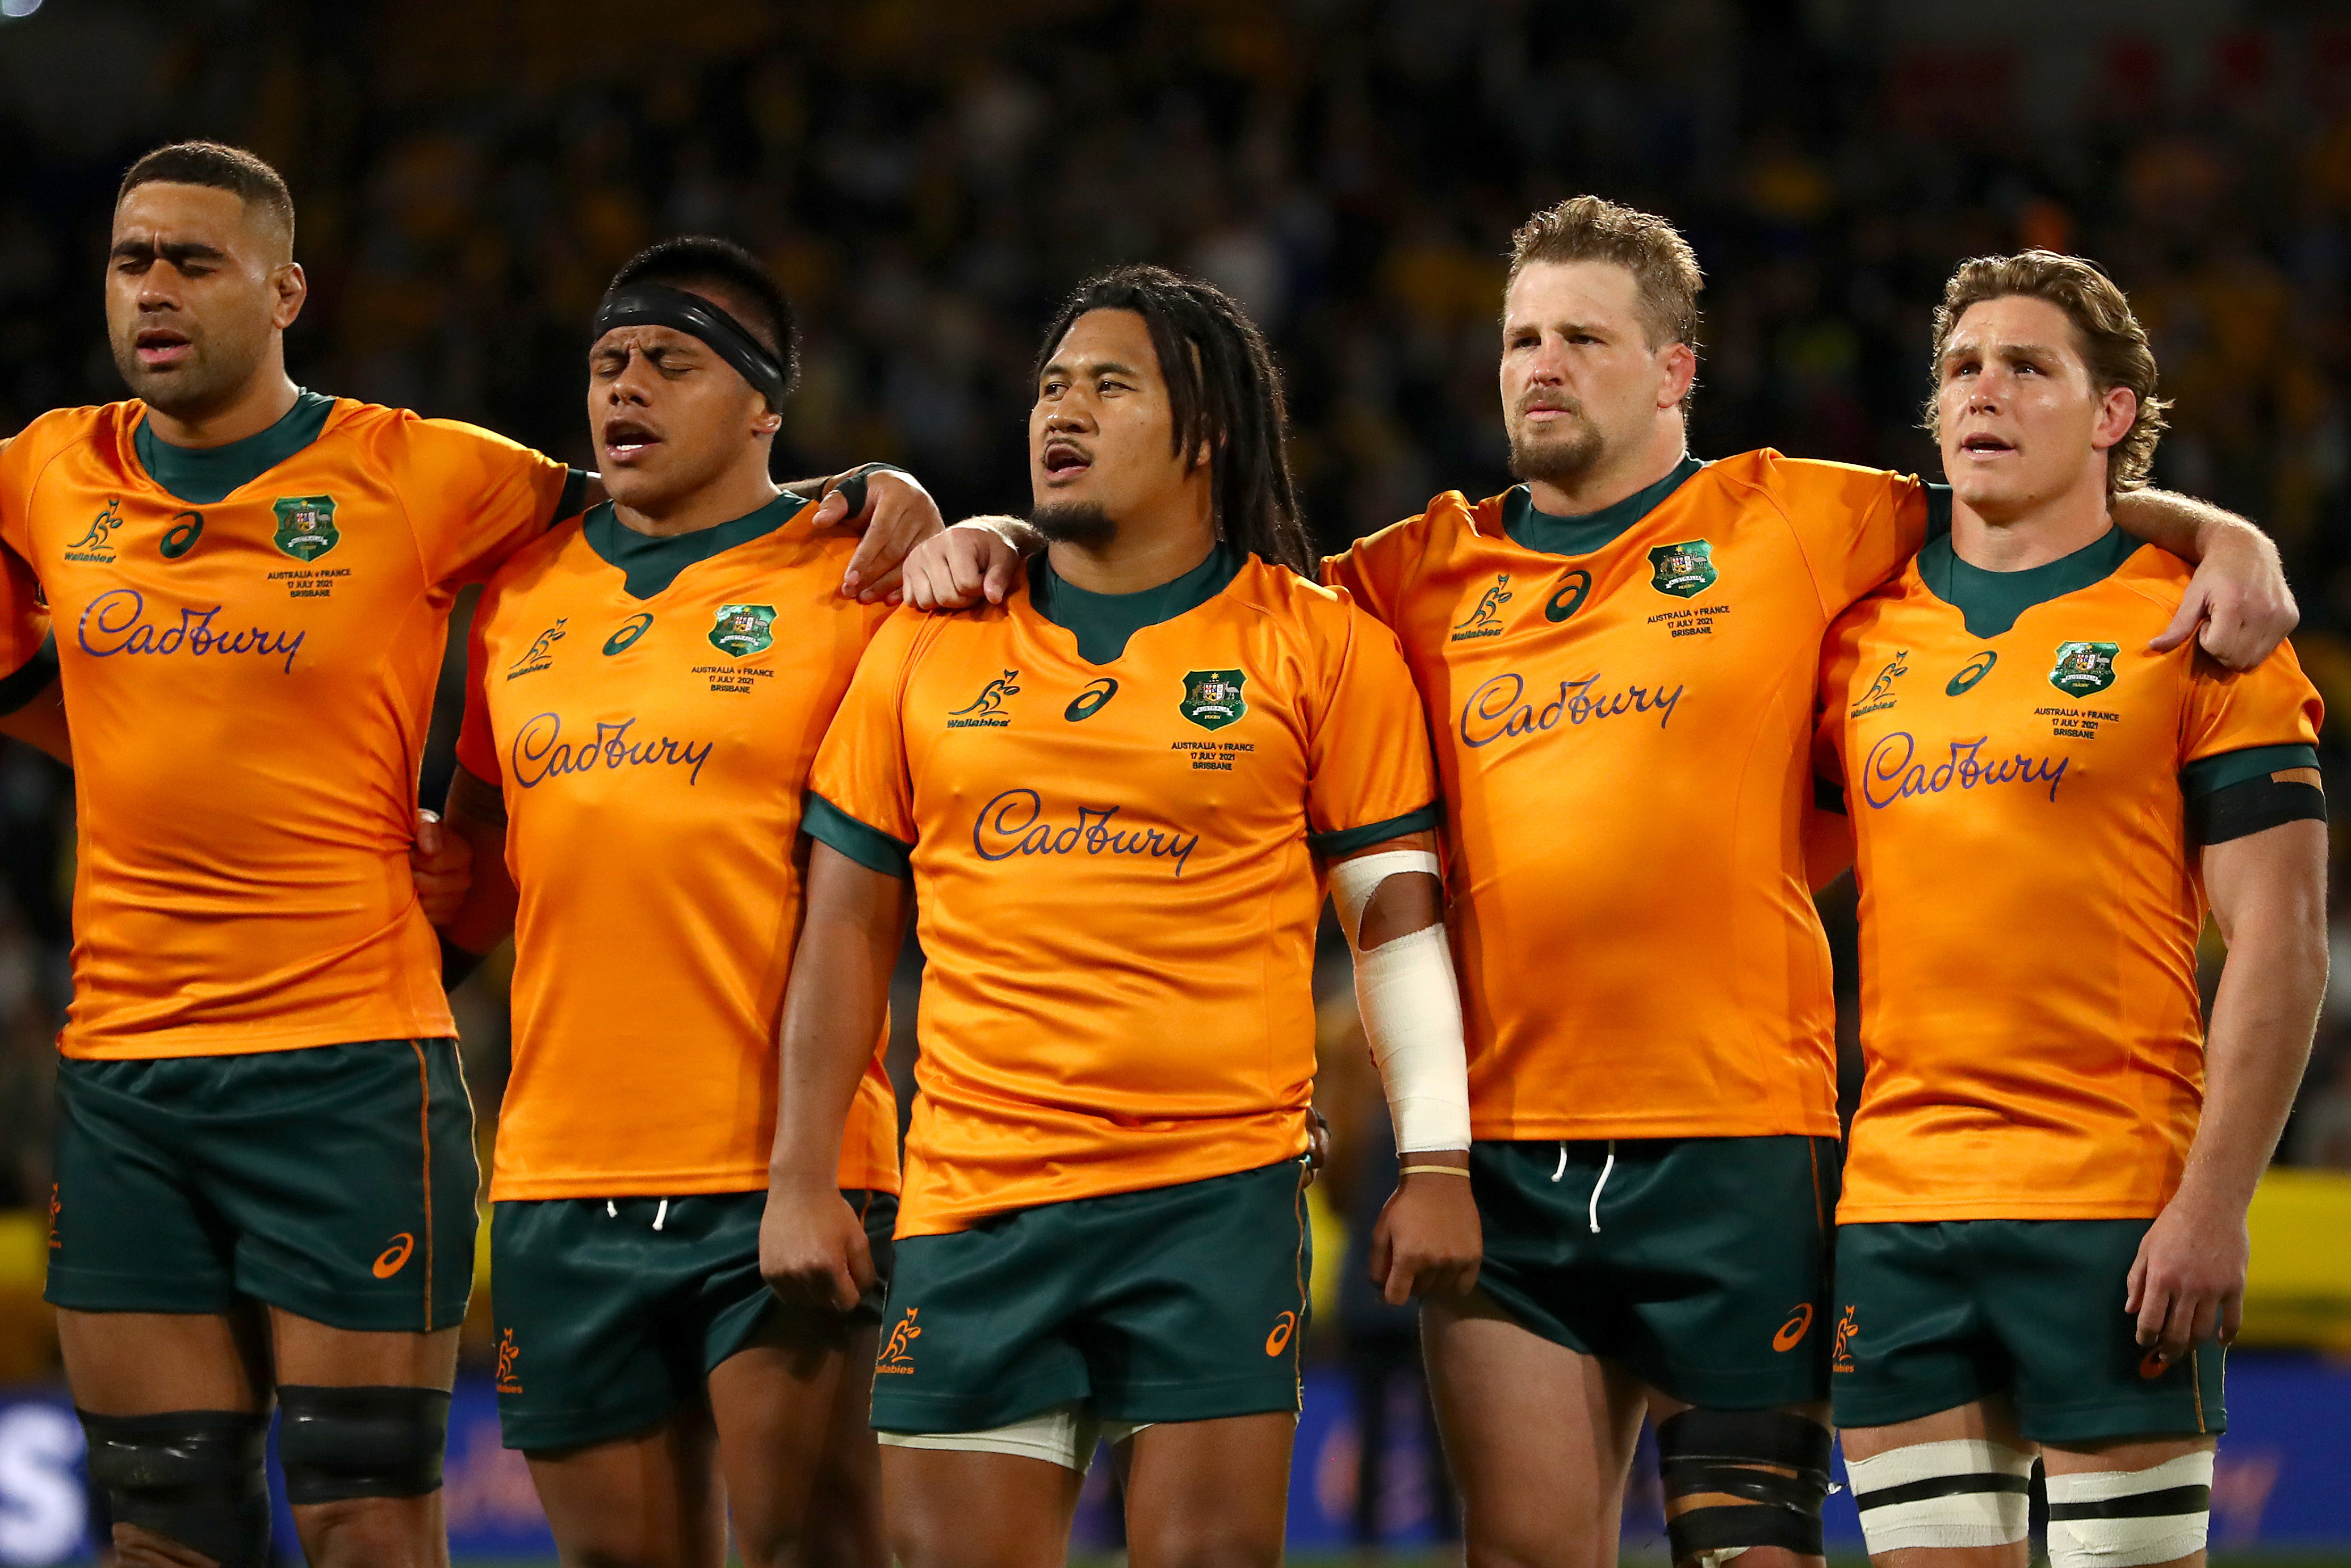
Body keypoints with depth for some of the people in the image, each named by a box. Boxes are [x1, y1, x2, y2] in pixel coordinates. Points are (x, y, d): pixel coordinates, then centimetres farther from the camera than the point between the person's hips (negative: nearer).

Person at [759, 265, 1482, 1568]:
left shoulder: (1319, 648, 5)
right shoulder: (929, 648, 11)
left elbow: (1397, 913, 5)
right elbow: (847, 923, 14)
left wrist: (1435, 1165, -2)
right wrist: (802, 1177, 7)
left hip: (1220, 1202, -2)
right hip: (973, 1207, 2)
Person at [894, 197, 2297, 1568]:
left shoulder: (1795, 526, 6)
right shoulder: (1432, 571, 13)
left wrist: (2222, 535, -5)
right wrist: (1004, 544, 7)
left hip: (1738, 1139, -3)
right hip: (1502, 1144, 3)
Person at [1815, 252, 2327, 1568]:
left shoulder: (2190, 621, 0)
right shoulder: (1867, 635, 14)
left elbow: (2279, 940, -5)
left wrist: (2213, 1205, -14)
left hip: (2115, 1211, -4)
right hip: (1895, 1202, 5)